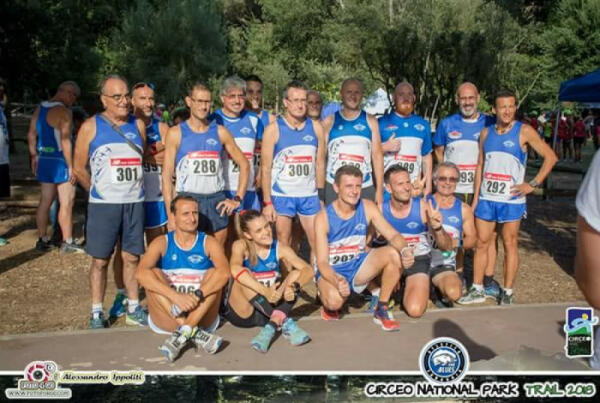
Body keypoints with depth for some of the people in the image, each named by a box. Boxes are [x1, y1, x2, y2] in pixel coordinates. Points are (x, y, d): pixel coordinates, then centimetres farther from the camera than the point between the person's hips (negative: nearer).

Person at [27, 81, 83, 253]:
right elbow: (65, 141, -20)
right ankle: (67, 242, 2)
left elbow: (31, 135, 15)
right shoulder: (63, 112, -15)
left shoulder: (40, 108, 12)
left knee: (45, 201, 13)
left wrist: (34, 156, 22)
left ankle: (42, 240, 19)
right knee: (67, 203, -2)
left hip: (44, 160, 8)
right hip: (59, 161, -8)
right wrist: (71, 166, -18)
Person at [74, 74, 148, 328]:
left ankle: (133, 309, 22)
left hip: (135, 203, 3)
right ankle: (97, 312, 17)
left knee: (132, 258, 10)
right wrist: (98, 192, 7)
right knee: (100, 260, 4)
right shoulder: (91, 126, -2)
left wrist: (132, 188, 7)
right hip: (103, 205, -3)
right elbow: (79, 167, 2)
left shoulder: (138, 125, 8)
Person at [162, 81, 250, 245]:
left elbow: (244, 164, 13)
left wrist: (238, 198, 4)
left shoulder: (220, 132, 7)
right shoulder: (176, 133, 1)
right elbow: (167, 176, -1)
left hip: (217, 200, 3)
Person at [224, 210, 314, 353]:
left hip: (269, 308, 3)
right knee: (244, 274, -28)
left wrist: (293, 287, -34)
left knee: (296, 273, -13)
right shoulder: (241, 246, -12)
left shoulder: (279, 248, -3)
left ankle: (272, 326, -30)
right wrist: (264, 291, -43)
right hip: (242, 312, -3)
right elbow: (235, 269, -34)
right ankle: (285, 322, -31)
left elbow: (309, 270, -13)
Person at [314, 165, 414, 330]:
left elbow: (393, 235, -12)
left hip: (358, 266, 4)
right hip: (332, 272, -4)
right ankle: (329, 306, 5)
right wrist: (337, 281, -40)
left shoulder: (368, 208, -7)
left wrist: (404, 250, -36)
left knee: (394, 253, -21)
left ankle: (382, 310, -5)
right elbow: (322, 262, -19)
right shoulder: (323, 217, -18)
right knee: (334, 300, -36)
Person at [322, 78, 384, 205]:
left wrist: (379, 189, 1)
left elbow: (377, 155, 7)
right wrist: (319, 189, -1)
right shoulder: (330, 121, 6)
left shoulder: (370, 121, 9)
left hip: (365, 188, 1)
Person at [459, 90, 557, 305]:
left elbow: (550, 157, -3)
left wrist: (533, 184, -9)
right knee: (481, 243, 8)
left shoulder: (524, 132, -4)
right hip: (486, 198, 4)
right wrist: (476, 198, 9)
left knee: (510, 244, 5)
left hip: (511, 200, -4)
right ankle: (477, 290, 17)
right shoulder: (486, 132, 8)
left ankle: (507, 292, 14)